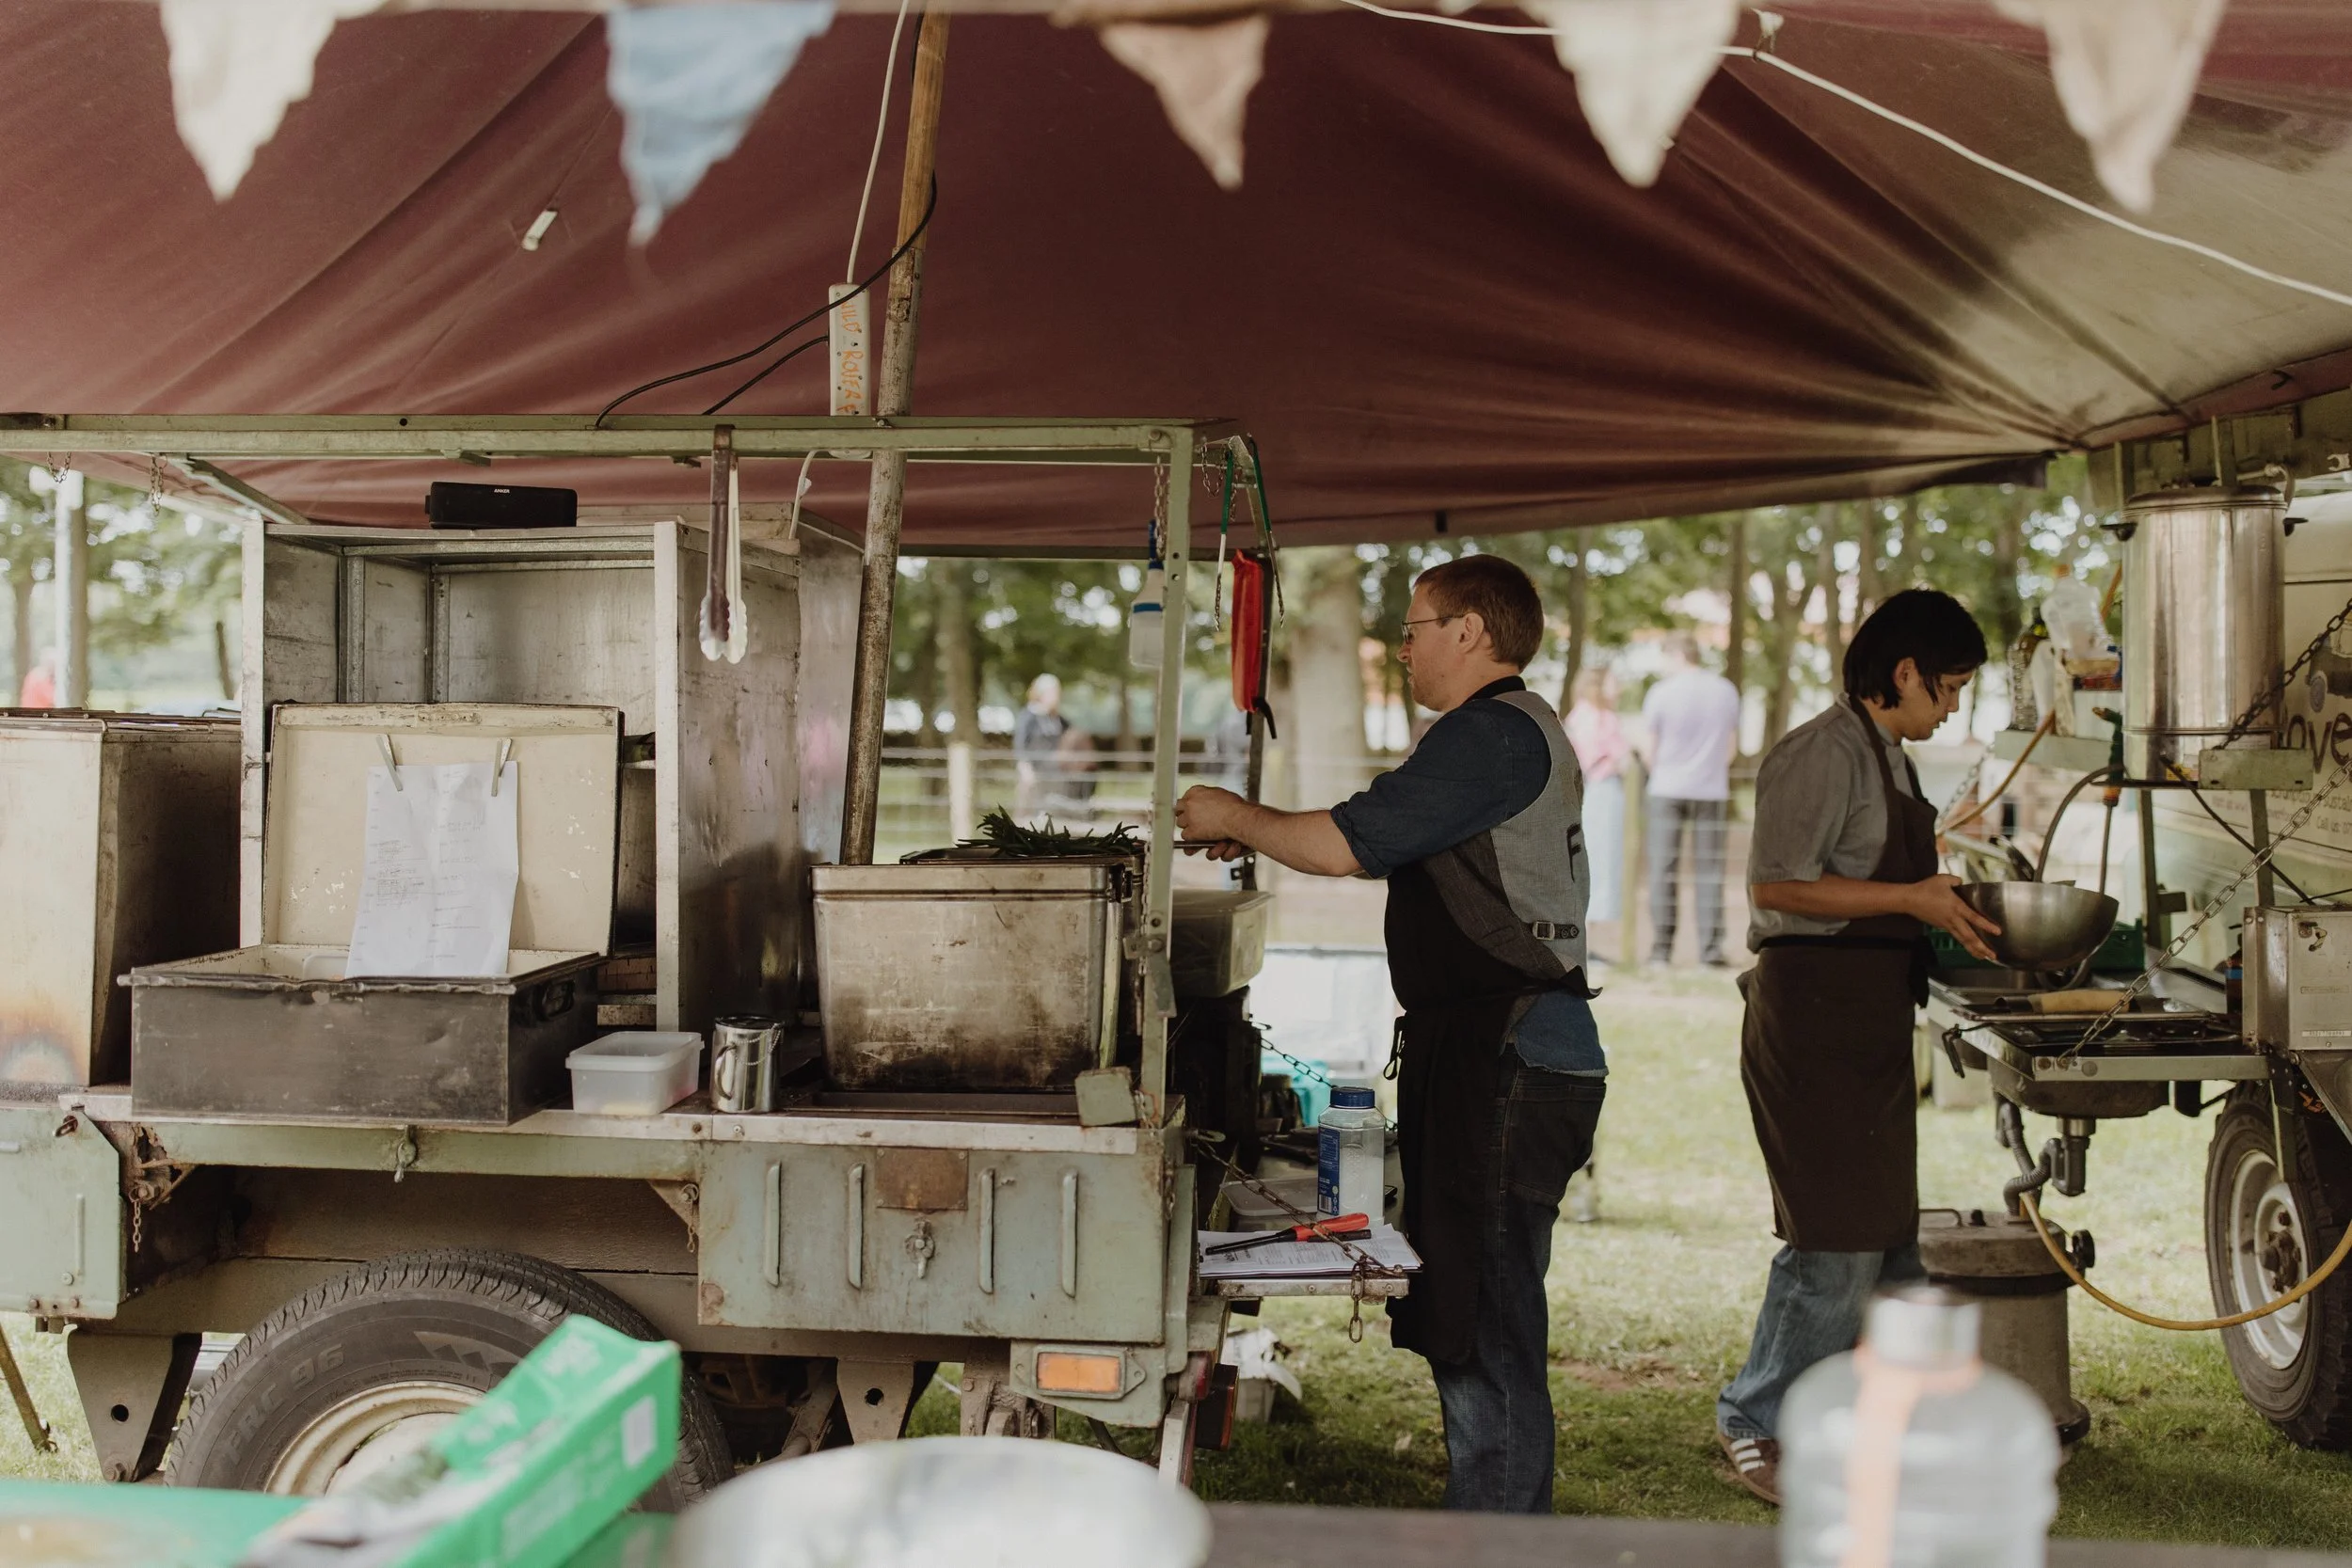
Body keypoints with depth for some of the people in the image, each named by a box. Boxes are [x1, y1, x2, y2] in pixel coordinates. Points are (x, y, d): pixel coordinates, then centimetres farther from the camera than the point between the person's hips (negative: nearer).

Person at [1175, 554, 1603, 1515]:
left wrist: (1236, 818, -1)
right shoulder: (1515, 732, 21)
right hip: (1489, 1050, 11)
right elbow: (1391, 850, 28)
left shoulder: (1493, 732, -13)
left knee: (1485, 1326, -7)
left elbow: (1346, 844, -17)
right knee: (1462, 1317, 15)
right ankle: (1491, 1521, 23)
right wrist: (1263, 833, 23)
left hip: (1510, 1060, -11)